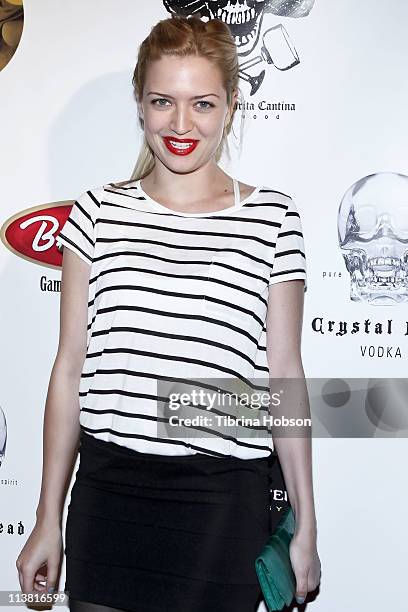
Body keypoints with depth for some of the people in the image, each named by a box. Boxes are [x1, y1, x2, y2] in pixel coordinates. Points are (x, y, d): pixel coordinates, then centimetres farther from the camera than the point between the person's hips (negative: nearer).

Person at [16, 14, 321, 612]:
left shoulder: (272, 217, 0)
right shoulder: (98, 211, 3)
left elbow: (284, 375, 1)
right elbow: (70, 368, 4)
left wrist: (306, 525, 2)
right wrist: (48, 519, 6)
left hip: (225, 507, -1)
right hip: (109, 496, 1)